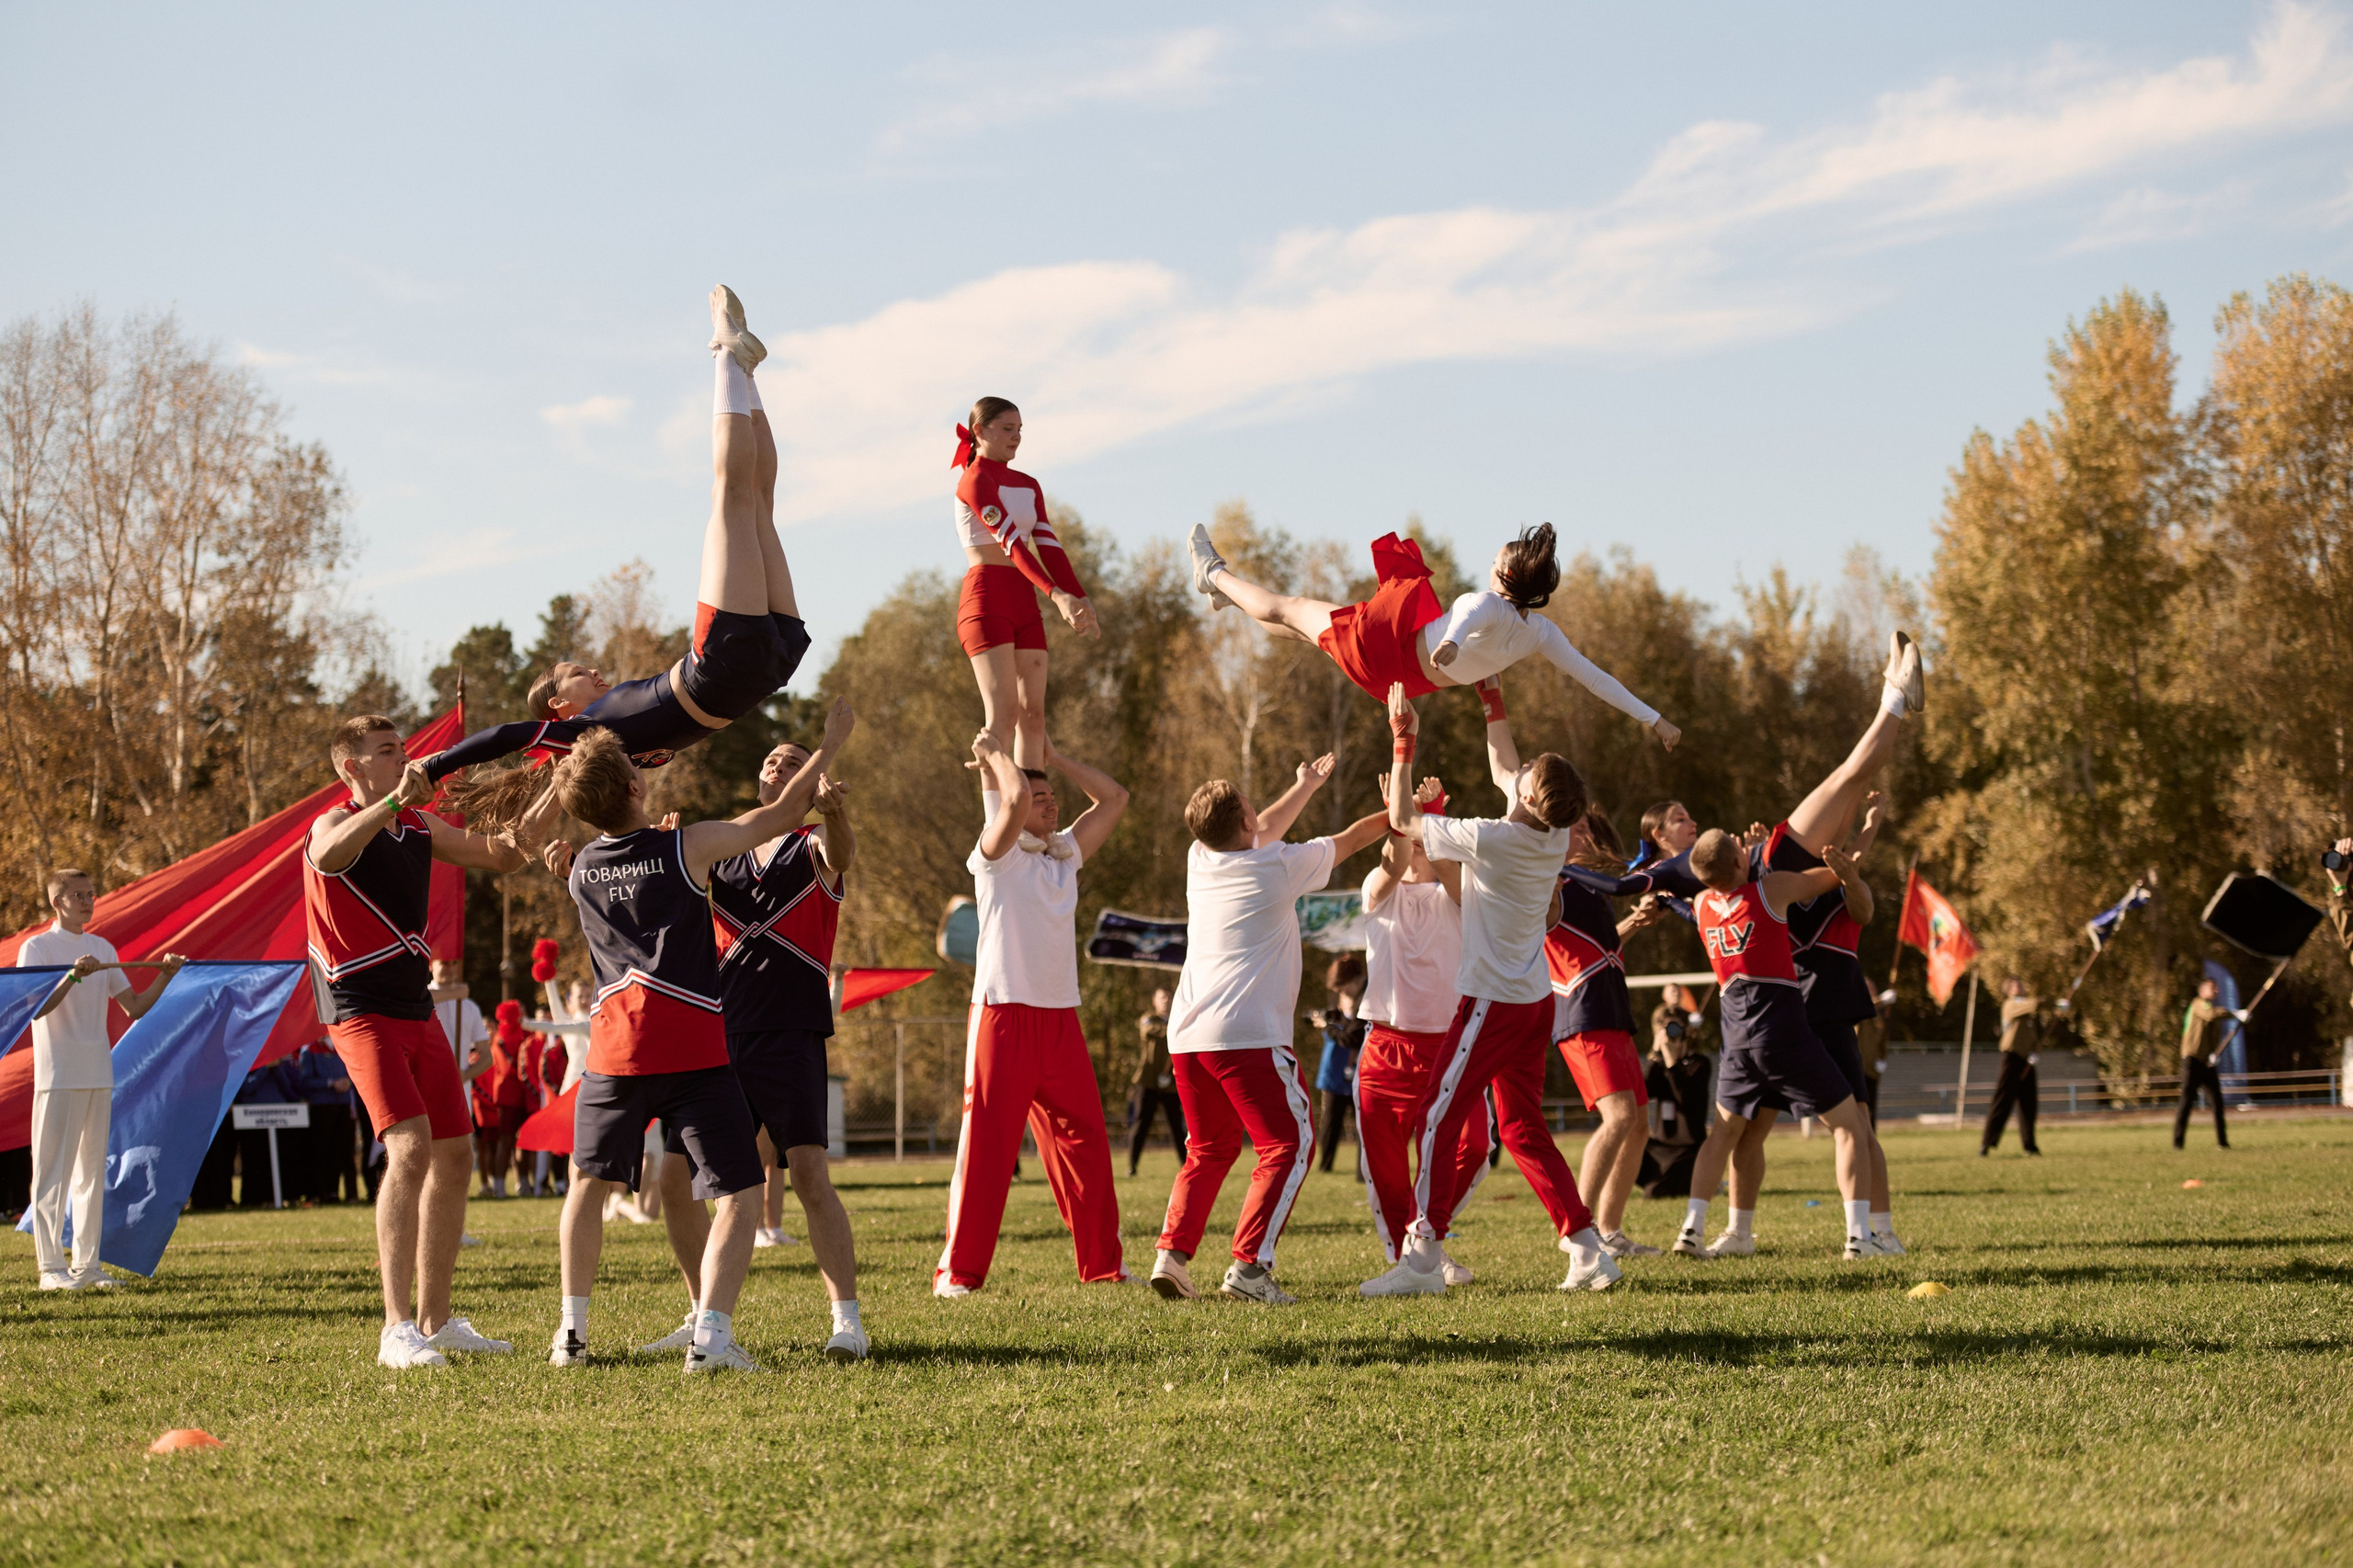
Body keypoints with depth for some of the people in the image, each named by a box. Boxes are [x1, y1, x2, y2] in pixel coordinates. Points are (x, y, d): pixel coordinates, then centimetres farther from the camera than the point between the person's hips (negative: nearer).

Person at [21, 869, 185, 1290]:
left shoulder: (102, 949, 14)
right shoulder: (37, 947, -3)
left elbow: (134, 1007, 13)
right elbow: (37, 1009, -16)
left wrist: (164, 976, 0)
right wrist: (74, 976, -27)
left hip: (99, 1076, 6)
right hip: (58, 1076, -6)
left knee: (92, 1169, 7)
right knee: (54, 1169, -6)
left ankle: (86, 1263, 11)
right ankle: (50, 1266, -6)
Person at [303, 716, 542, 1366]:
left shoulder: (420, 826, 13)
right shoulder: (339, 824, -10)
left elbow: (498, 856, 23)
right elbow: (327, 855, -35)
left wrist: (539, 814, 7)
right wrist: (394, 800, -47)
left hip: (418, 1012, 8)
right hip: (364, 1013, -8)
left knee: (454, 1155, 11)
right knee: (410, 1149, -22)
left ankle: (436, 1320, 22)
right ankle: (397, 1331, -24)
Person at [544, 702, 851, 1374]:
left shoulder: (579, 869, 8)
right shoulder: (687, 847, -4)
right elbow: (785, 812, 4)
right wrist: (830, 744, 15)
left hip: (614, 1047, 4)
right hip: (693, 1049, -4)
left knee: (590, 1181, 22)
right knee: (739, 1195, -1)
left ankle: (571, 1331, 19)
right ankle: (711, 1334, -17)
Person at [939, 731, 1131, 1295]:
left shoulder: (1065, 853, 17)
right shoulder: (998, 855, -1)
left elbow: (1114, 798, 18)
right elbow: (1015, 797, -19)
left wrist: (1047, 753, 15)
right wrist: (995, 753, -1)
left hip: (1060, 1020, 6)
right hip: (1003, 1014, -6)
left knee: (1084, 1143, 7)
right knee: (986, 1144, -8)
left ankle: (1102, 1262, 16)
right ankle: (958, 1272, -6)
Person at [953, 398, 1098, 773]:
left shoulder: (1028, 486, 18)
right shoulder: (975, 479, -8)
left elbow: (1049, 547, 9)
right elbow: (1010, 541, -20)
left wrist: (1080, 600, -6)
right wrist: (1057, 595, -31)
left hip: (1024, 604, 8)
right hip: (986, 599, -8)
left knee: (1033, 714, 1)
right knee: (1003, 714, -17)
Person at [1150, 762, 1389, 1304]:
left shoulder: (1200, 861, 13)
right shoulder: (1279, 866, -2)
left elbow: (1263, 831, 34)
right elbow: (1352, 838, 15)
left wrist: (1306, 785, 49)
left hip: (1187, 1036, 7)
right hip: (1248, 1035, -7)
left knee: (1209, 1149, 20)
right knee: (1288, 1146, -1)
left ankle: (1172, 1253, 3)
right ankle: (1248, 1266, -15)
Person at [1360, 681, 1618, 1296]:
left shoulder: (1492, 839, -21)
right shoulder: (1554, 834, 0)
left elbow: (1402, 819, -9)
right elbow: (1503, 769, 21)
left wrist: (1404, 742, -3)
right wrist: (1492, 699, 25)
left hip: (1492, 1003, -8)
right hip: (1534, 998, 8)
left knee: (1437, 1123, -4)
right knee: (1523, 1130, 13)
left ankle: (1422, 1257, -7)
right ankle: (1588, 1250, 9)